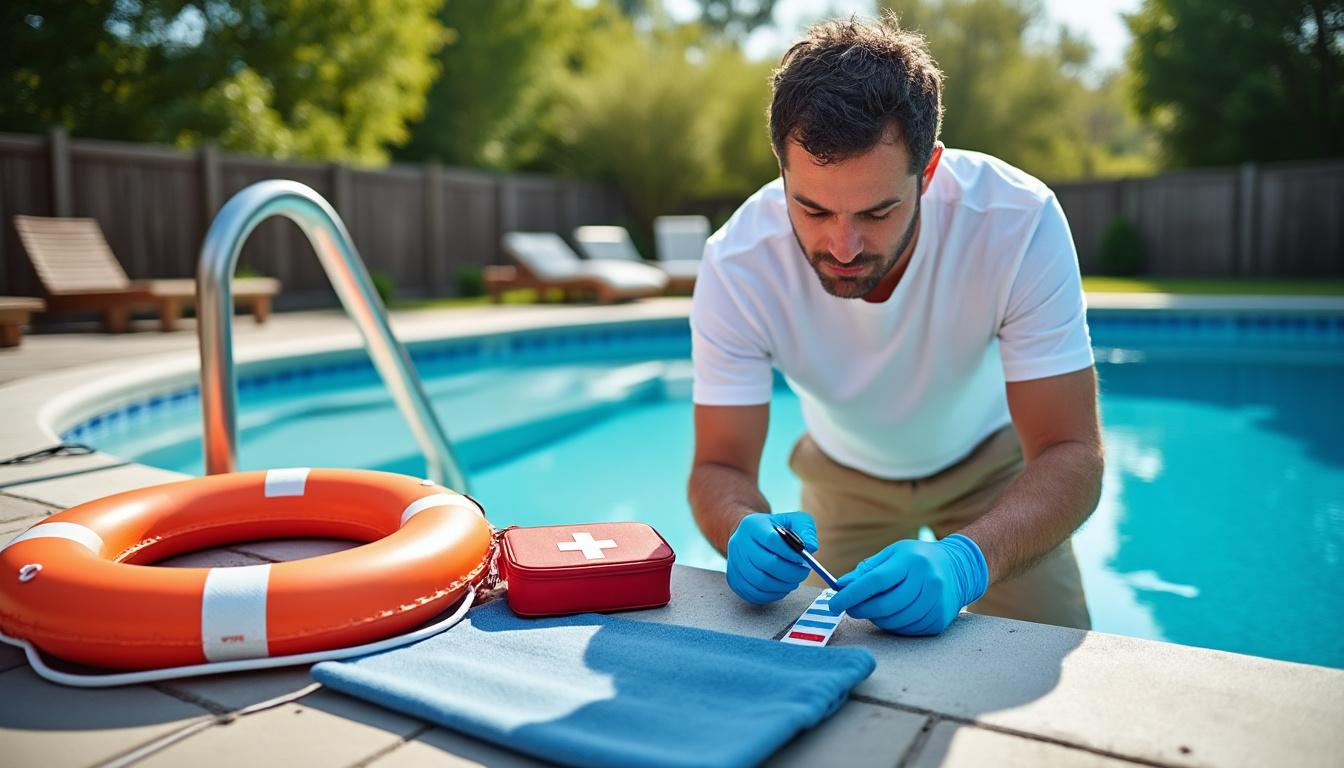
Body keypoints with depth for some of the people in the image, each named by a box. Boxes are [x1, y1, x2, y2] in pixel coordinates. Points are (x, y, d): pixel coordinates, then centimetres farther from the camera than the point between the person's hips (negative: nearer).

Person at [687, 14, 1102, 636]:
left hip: (991, 461, 0)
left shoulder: (1020, 221, -35)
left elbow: (1071, 455, -34)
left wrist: (965, 560, -53)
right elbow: (719, 467, -25)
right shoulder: (735, 265, -32)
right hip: (846, 473, 1)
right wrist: (745, 532, -49)